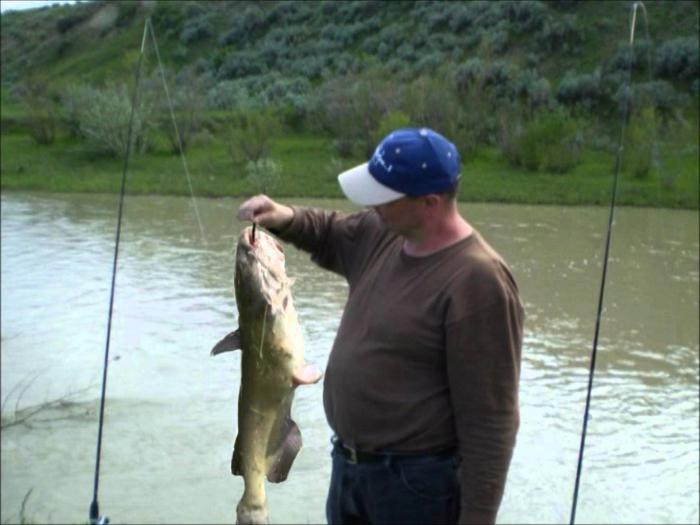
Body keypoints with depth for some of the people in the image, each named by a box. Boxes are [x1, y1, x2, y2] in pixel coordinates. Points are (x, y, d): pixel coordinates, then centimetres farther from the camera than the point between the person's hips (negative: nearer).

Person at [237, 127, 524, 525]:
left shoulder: (477, 281, -25)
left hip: (417, 482, -8)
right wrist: (285, 218, 0)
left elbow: (490, 418, -24)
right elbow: (330, 236, 21)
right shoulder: (383, 235, -1)